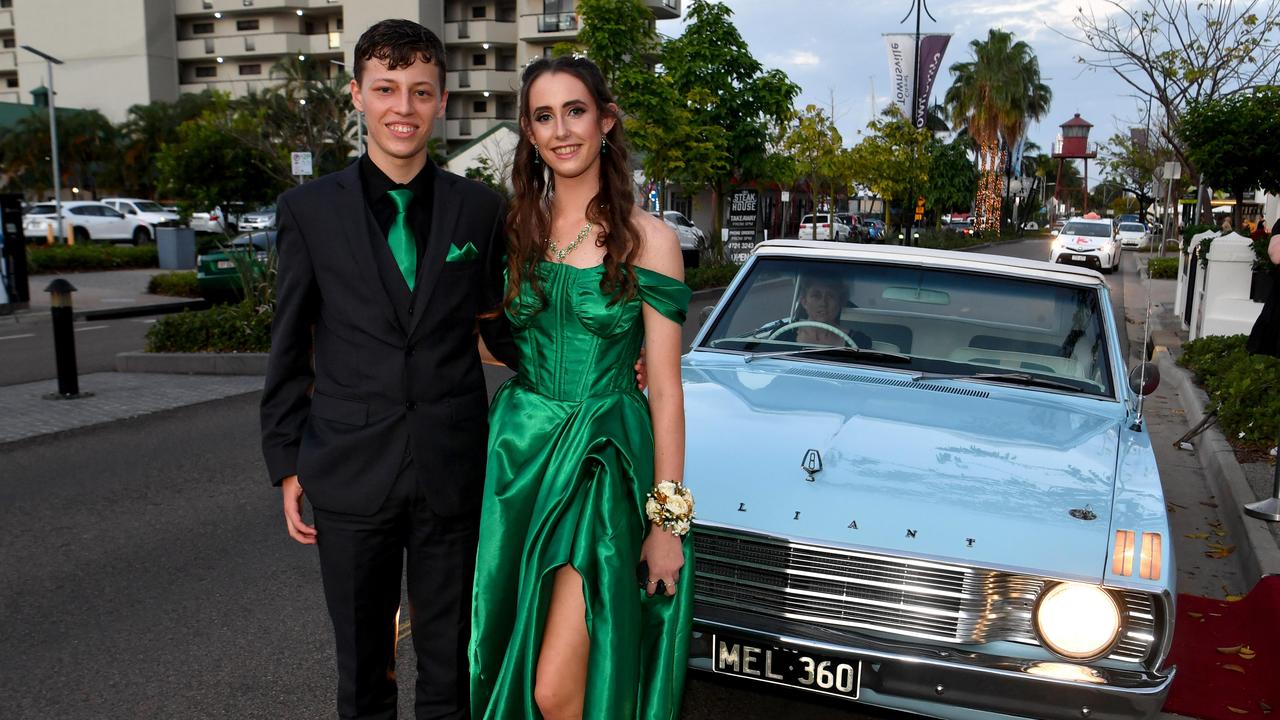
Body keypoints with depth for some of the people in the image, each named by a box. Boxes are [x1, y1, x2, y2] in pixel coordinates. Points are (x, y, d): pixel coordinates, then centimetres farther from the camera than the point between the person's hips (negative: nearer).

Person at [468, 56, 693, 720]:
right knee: (506, 662, 14)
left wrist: (669, 518, -9)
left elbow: (665, 389, -7)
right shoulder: (515, 230, 6)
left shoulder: (647, 237, -6)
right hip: (518, 451, 5)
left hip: (603, 464, -4)